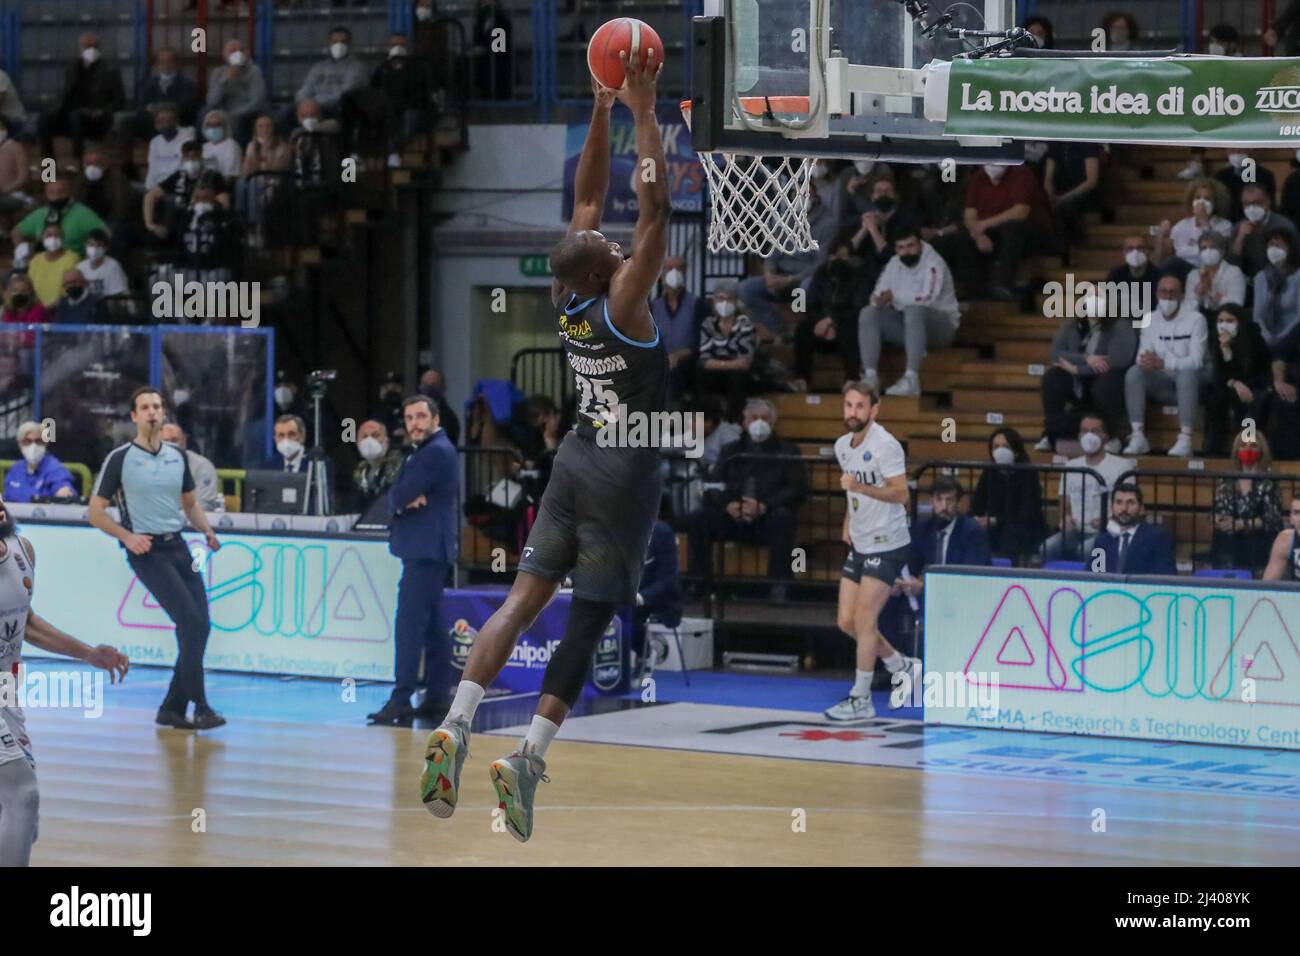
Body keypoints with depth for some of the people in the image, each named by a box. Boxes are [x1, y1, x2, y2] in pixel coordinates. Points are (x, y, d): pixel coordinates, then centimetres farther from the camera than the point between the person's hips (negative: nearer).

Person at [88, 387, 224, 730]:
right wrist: (126, 536, -17)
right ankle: (200, 707, -14)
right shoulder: (120, 458, -5)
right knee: (190, 621, -18)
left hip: (178, 546, 6)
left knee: (200, 626, 0)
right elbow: (96, 511, -3)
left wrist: (207, 531, 3)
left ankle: (172, 708, 11)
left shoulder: (177, 456, 11)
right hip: (147, 551, -6)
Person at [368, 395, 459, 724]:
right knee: (430, 624, 11)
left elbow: (400, 496, -18)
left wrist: (404, 499, 3)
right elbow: (394, 499, 10)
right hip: (424, 549, 11)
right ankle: (436, 699, 14)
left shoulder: (436, 452, -12)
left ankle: (401, 700, -18)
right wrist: (406, 500, -10)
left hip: (426, 551, -11)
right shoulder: (423, 452, 20)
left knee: (409, 624, -14)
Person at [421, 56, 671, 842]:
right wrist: (643, 111, -21)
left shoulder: (568, 300, -1)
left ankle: (456, 731, -11)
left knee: (525, 596, 3)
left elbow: (588, 198, 10)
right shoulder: (622, 302, -18)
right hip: (625, 473, -6)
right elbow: (656, 208, -24)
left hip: (577, 459, 6)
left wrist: (602, 109, 7)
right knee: (588, 618, -4)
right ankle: (530, 759, -12)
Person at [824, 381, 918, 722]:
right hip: (859, 544, 8)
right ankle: (904, 667, 24)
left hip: (887, 545, -8)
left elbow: (901, 493, -22)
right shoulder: (842, 446, 10)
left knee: (864, 620, -10)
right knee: (846, 621, 6)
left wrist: (861, 487, -33)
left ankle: (861, 699, -2)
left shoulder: (885, 445, -15)